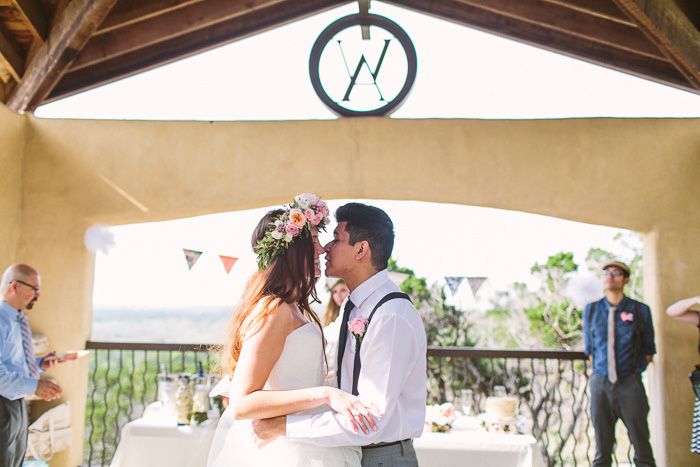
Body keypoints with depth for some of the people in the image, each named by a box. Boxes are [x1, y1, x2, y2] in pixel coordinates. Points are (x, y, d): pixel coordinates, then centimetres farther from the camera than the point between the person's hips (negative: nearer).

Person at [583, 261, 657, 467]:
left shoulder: (641, 310, 1)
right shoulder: (591, 310, 8)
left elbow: (648, 351, 10)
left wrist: (635, 370, 9)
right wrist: (602, 369, 10)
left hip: (630, 384, -2)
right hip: (600, 382, 2)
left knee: (642, 445, 0)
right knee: (602, 448, 7)